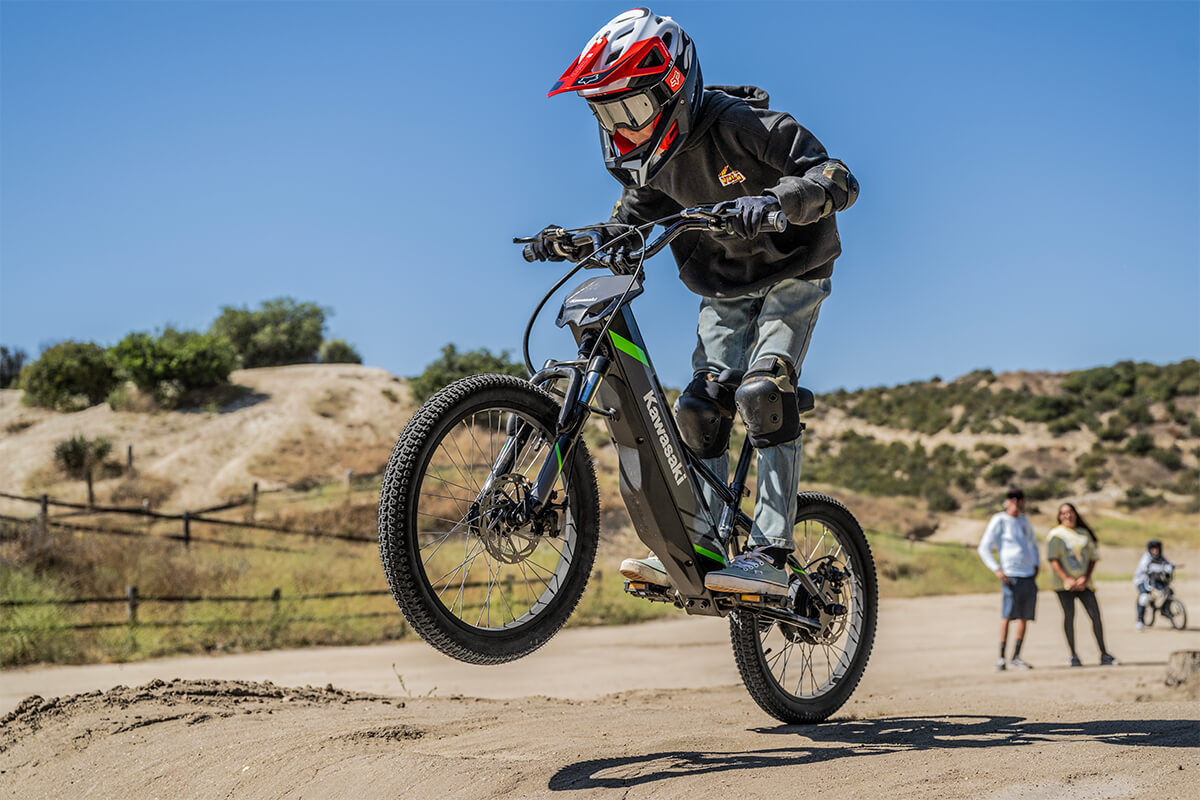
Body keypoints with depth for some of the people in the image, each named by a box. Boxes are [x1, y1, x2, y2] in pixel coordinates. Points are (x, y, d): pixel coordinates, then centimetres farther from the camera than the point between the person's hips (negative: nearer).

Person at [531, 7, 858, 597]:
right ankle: (699, 552, 1)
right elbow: (630, 225, 10)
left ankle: (770, 555, -25)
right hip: (724, 292, 7)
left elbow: (839, 181, -33)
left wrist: (774, 201, -52)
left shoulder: (740, 124, -27)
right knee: (700, 407, -5)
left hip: (789, 276, -6)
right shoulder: (649, 157, -6)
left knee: (762, 392, -25)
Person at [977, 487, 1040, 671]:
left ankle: (1016, 657, 9)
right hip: (1010, 575, -7)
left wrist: (1036, 565, 17)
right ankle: (1001, 658, -8)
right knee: (1007, 615, -10)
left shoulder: (1023, 520, 17)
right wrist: (997, 570, -14)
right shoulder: (999, 521, -4)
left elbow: (1033, 543, 32)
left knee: (1024, 617, 4)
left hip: (1029, 575, 7)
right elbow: (984, 549, -7)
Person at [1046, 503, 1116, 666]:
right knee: (1069, 615, -4)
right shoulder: (1055, 535, 3)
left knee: (1095, 615, -5)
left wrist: (1085, 578, -4)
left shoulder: (1085, 534, 14)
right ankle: (1073, 656, 2)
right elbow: (1053, 559, -5)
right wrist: (1066, 579, -16)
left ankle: (1104, 654, 0)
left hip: (1083, 582, 3)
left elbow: (1093, 558, 12)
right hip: (1064, 583, -3)